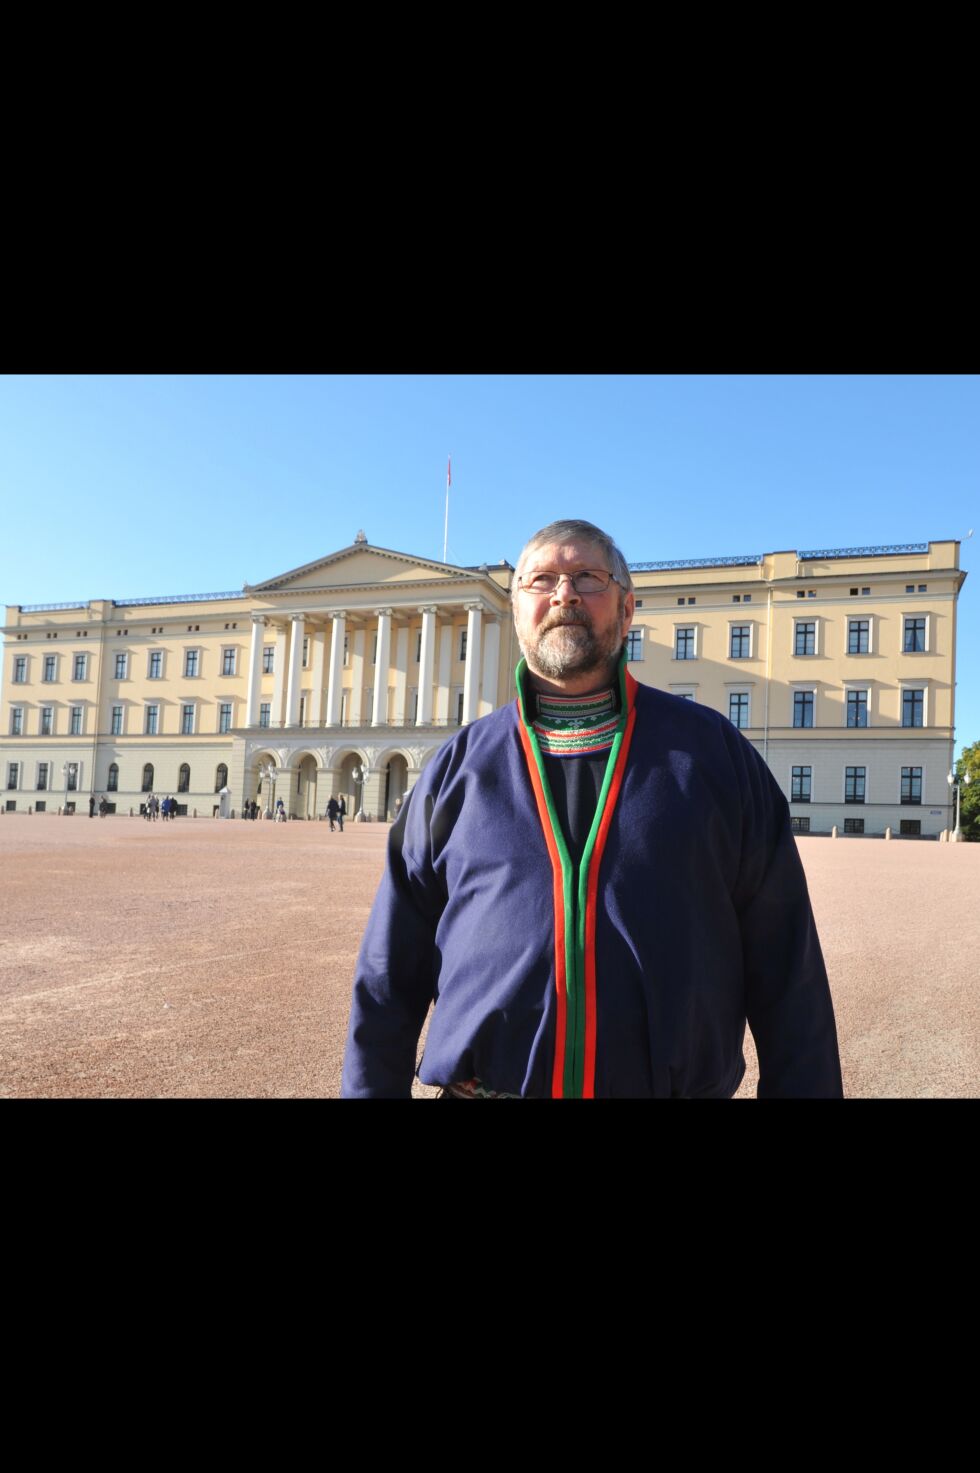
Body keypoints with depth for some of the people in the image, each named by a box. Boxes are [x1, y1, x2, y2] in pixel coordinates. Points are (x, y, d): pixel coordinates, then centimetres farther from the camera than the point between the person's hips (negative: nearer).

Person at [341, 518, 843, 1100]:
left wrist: (804, 1087, -3)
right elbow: (392, 970, 5)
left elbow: (786, 964, 1)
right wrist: (372, 1088, 1)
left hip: (681, 1086, 0)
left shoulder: (712, 749, 1)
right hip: (481, 1084, 1)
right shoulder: (458, 767, 4)